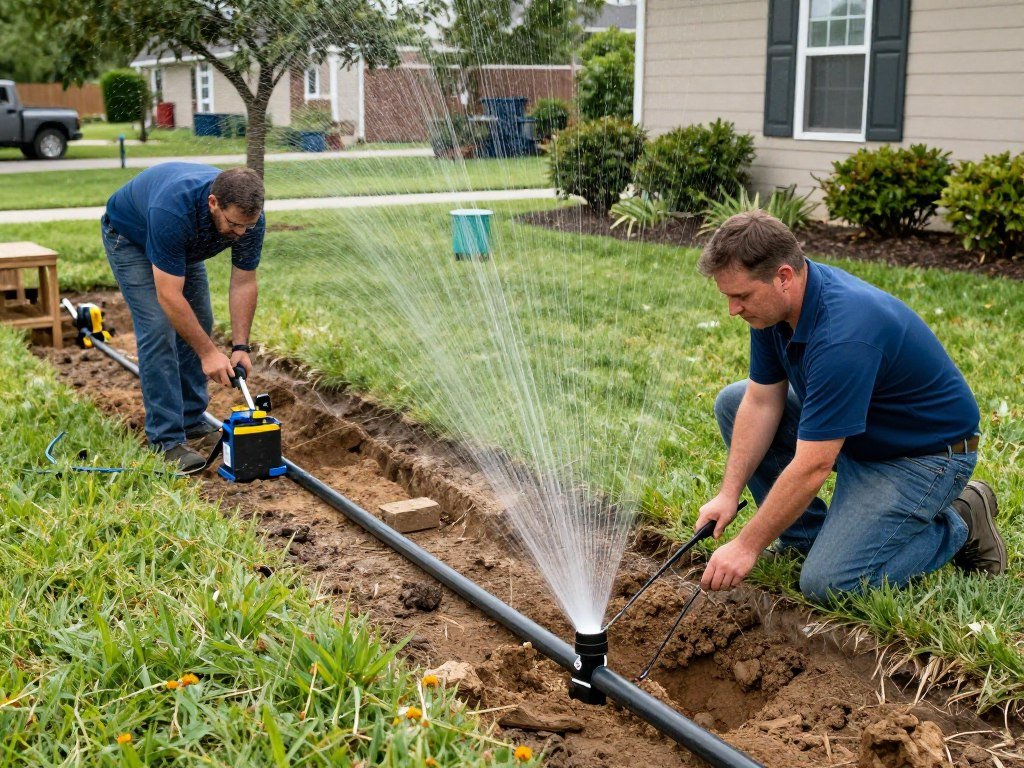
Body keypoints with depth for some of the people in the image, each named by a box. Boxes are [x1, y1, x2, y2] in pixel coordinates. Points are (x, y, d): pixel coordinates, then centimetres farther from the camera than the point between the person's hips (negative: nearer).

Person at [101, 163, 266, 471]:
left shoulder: (249, 216, -28)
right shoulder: (174, 210, -45)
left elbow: (243, 283, -16)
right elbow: (169, 296, -39)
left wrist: (240, 346, -22)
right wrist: (209, 352, -36)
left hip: (185, 243, 6)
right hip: (129, 237, -6)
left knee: (198, 325, 4)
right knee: (158, 329, -16)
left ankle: (192, 420, 17)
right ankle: (166, 438, -11)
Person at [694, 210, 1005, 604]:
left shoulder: (843, 336, -36)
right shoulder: (775, 304, -10)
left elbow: (812, 467, -33)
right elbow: (762, 402, -3)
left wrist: (747, 547, -26)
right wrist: (729, 494, -10)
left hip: (925, 453, -9)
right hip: (854, 431, 9)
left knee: (827, 583, -19)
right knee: (733, 403, 1)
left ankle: (958, 525, 3)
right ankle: (807, 534, 9)